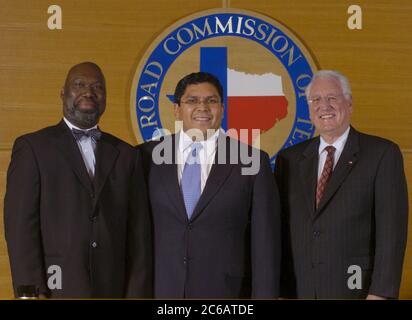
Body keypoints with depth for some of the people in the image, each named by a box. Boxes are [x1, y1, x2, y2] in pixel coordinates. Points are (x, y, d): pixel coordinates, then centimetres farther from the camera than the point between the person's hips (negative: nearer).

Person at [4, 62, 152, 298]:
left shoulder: (126, 155, 11)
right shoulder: (32, 147, 1)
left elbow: (138, 234, 8)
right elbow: (20, 223, -6)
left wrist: (137, 293, 2)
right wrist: (30, 291, -13)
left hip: (112, 289, 3)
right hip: (56, 289, -3)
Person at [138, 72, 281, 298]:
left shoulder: (252, 161, -2)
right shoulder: (147, 157, 3)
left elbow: (265, 245, -3)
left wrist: (265, 295, -7)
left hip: (226, 289, -1)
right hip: (161, 289, 1)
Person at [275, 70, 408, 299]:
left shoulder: (383, 154, -3)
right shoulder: (289, 159, 8)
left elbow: (391, 229, -9)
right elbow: (279, 228, 8)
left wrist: (380, 293, -16)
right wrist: (274, 289, 2)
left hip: (356, 289, -3)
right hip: (297, 290, 3)